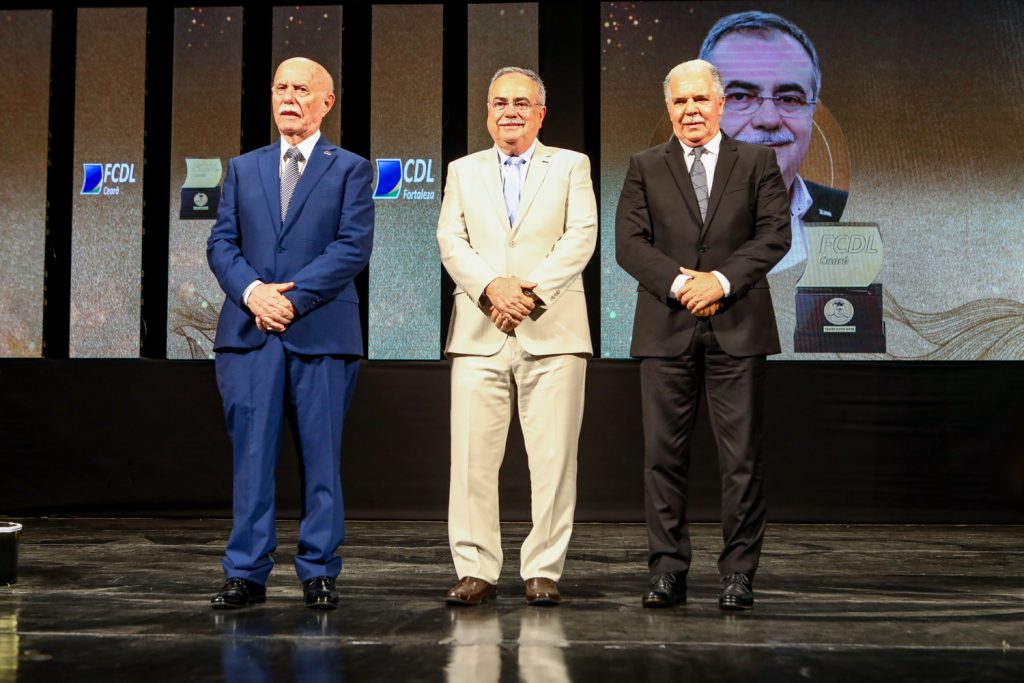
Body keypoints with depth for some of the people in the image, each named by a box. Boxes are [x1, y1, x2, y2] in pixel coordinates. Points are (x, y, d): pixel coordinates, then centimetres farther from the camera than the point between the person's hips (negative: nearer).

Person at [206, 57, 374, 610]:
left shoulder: (350, 169, 7)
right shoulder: (243, 169, 17)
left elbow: (354, 247, -5)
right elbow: (221, 243, 9)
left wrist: (293, 298, -13)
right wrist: (251, 291, -11)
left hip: (322, 333, -2)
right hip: (249, 333, 3)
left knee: (321, 457, 2)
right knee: (250, 455, 2)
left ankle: (318, 572, 11)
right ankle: (246, 573, 9)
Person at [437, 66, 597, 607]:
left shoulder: (571, 166, 13)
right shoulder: (464, 171, 19)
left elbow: (581, 236, -1)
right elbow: (450, 240, 6)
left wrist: (531, 289, -13)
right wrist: (491, 288, -13)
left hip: (552, 333, -1)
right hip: (478, 334, 2)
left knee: (552, 457, -2)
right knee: (472, 456, -3)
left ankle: (543, 572, 6)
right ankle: (476, 571, 5)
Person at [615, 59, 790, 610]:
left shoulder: (757, 162, 11)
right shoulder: (644, 168, 11)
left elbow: (775, 234, 1)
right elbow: (629, 242, 2)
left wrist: (722, 280, -12)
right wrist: (679, 282, -12)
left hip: (738, 329, 0)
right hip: (666, 330, 1)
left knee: (741, 456, 0)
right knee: (664, 454, 1)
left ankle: (738, 573, 8)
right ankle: (668, 570, 9)